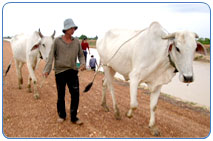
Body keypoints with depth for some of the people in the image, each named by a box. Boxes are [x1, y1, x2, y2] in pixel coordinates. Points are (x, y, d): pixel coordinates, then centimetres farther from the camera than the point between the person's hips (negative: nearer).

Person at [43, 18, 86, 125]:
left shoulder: (76, 42, 7)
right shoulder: (57, 41, -1)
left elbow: (81, 55, 13)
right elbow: (51, 56, -3)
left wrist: (82, 64, -8)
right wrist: (47, 70, -11)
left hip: (72, 71, 2)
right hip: (60, 71, -2)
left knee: (75, 94, -2)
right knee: (61, 95, 9)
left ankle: (74, 117, 12)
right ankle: (62, 115, 29)